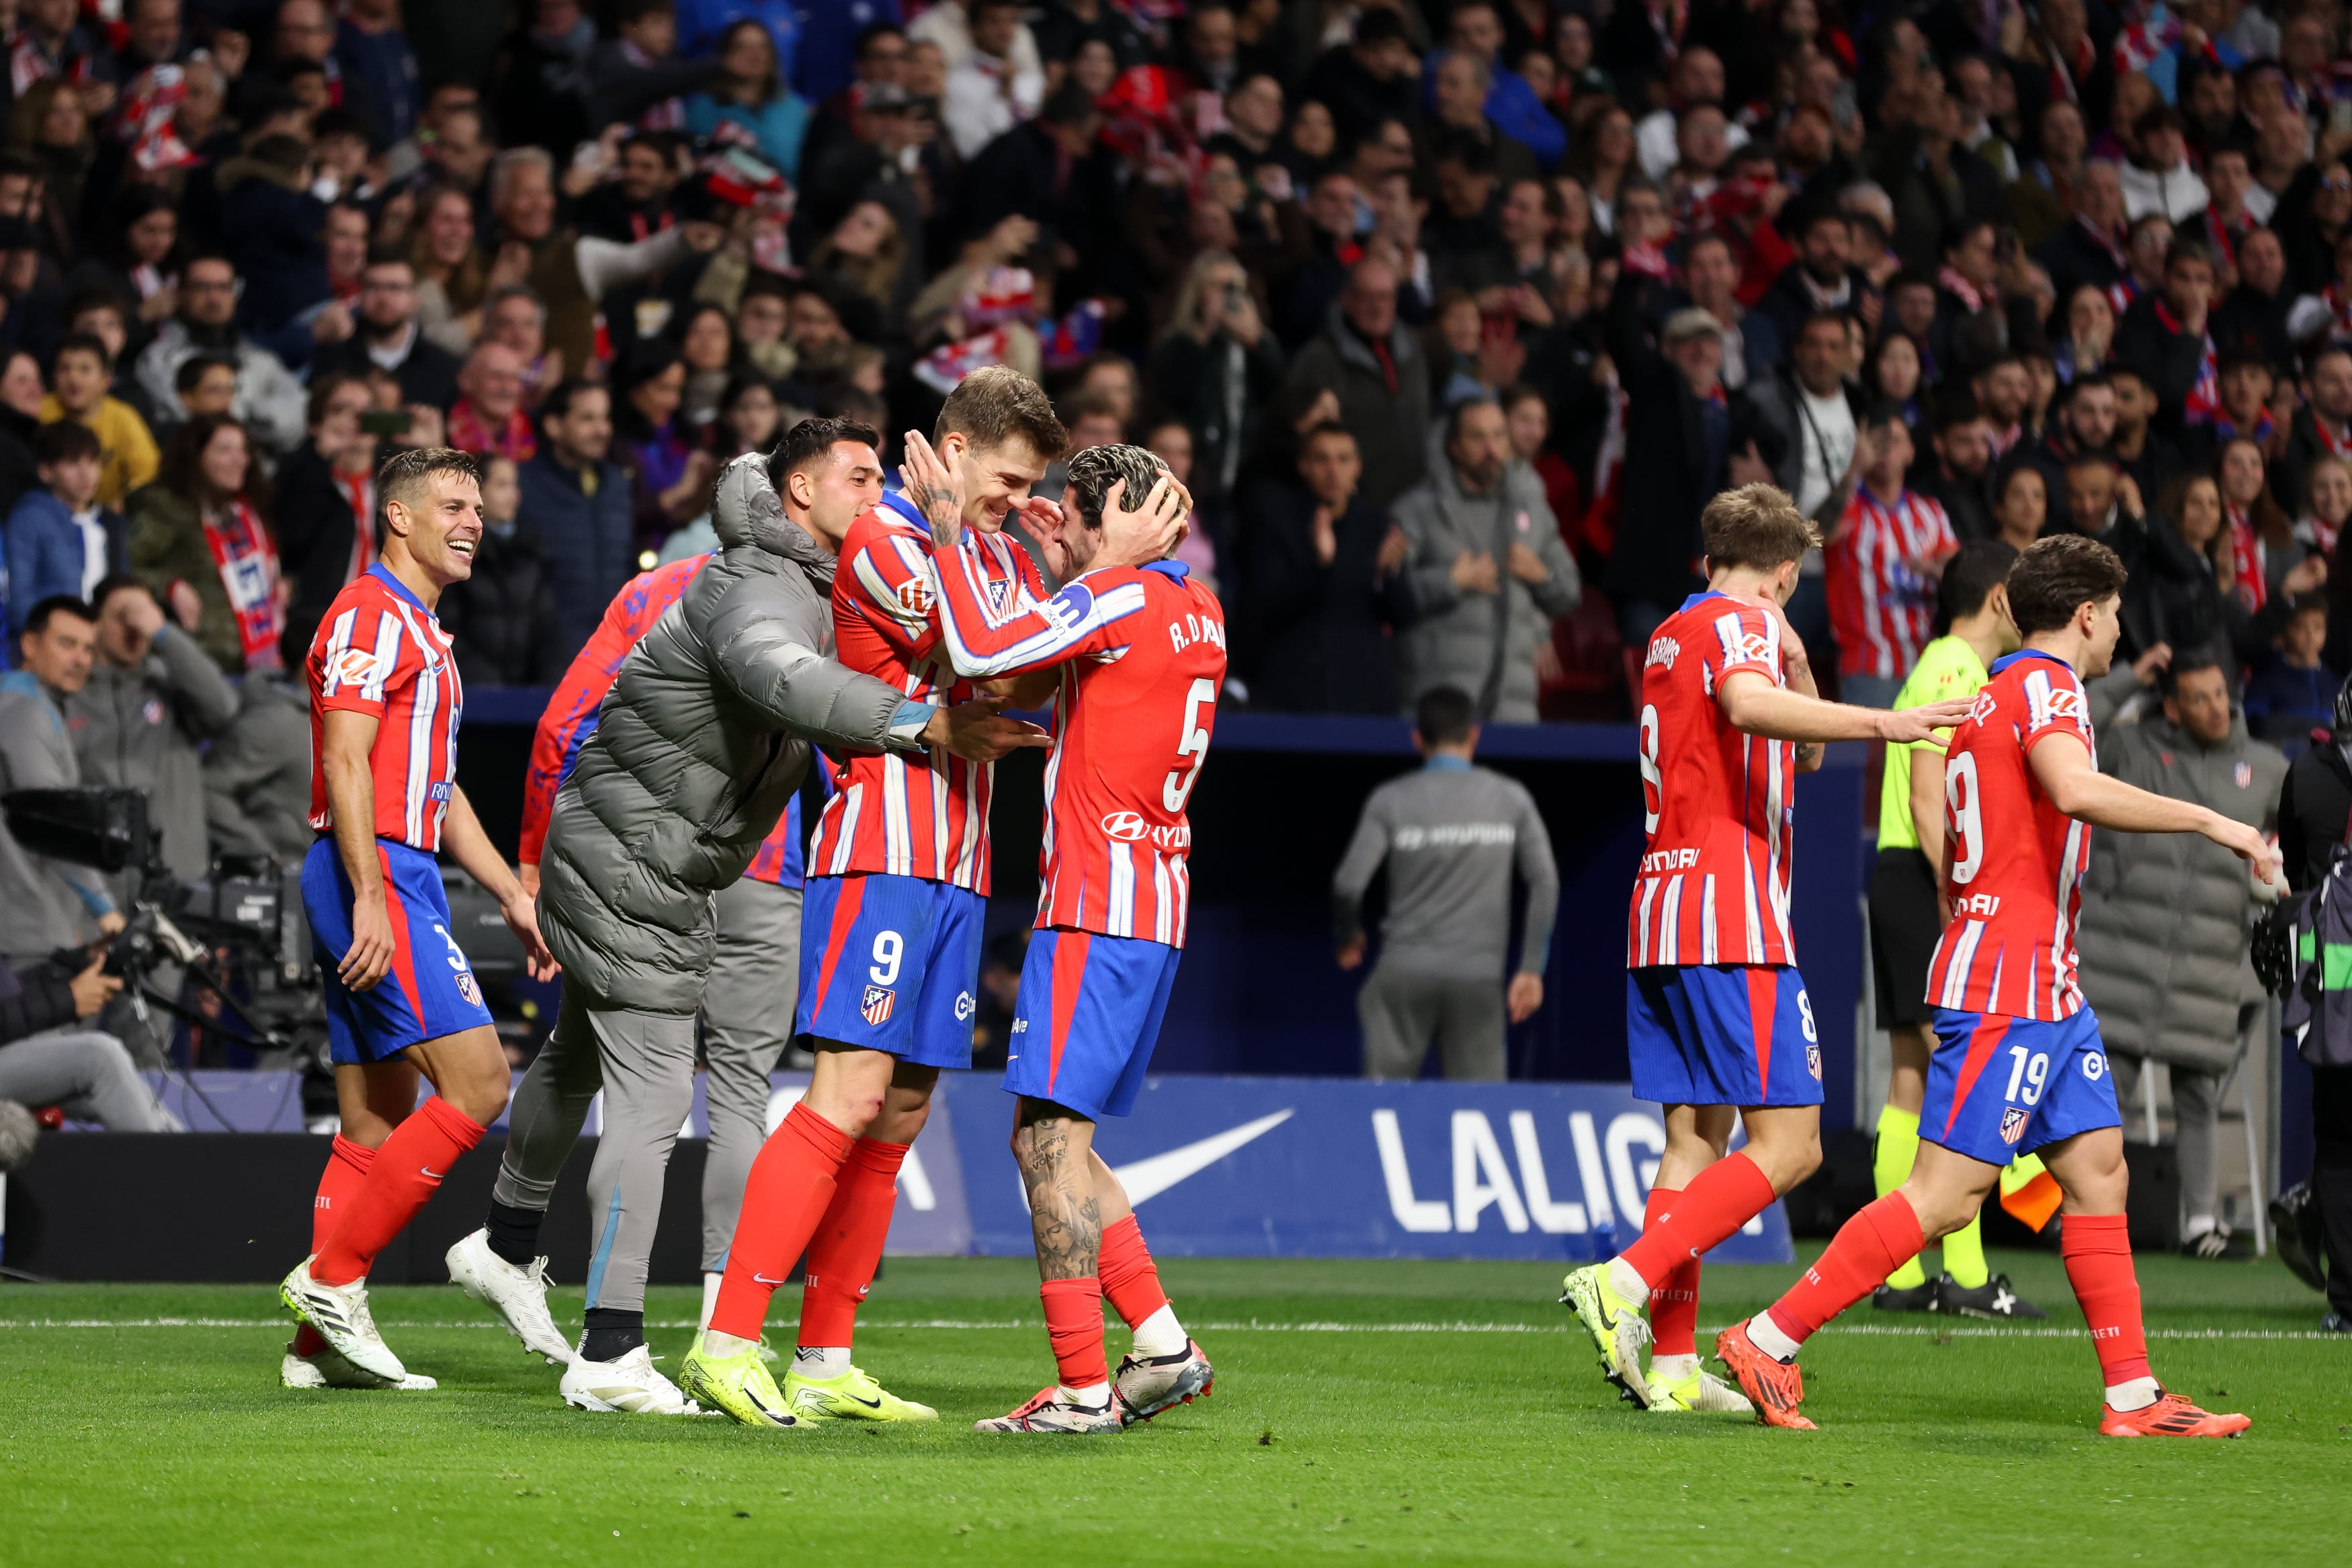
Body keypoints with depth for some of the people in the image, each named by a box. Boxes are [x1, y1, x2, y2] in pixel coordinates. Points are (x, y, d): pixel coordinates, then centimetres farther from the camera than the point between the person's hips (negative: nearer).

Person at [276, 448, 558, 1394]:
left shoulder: (422, 632, 24)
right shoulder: (370, 615, -8)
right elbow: (347, 764, -17)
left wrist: (512, 895, 24)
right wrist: (370, 897, -25)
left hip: (401, 882, 10)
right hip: (371, 875, -10)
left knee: (376, 1126, 8)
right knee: (476, 1084, -16)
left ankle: (320, 1346, 8)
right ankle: (332, 1277, -13)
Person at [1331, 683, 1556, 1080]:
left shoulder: (1390, 801, 1)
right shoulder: (1511, 799, 5)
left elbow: (1348, 884, -6)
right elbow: (1545, 883, 0)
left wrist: (1348, 937, 14)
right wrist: (1531, 969, 3)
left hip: (1404, 973, 0)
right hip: (1476, 980, 0)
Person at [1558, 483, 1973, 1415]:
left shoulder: (1669, 636, 22)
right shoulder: (1741, 622, -5)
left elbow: (1802, 755, 31)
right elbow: (1746, 705, -30)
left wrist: (1796, 665, 16)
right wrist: (1878, 723, -38)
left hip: (1660, 917, 9)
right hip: (1732, 920, -9)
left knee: (1696, 1139, 8)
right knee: (1788, 1144, -9)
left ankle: (1672, 1367, 1)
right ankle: (1624, 1284, -21)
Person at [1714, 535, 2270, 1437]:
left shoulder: (1990, 701, 19)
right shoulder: (2046, 685, -10)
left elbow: (1953, 871, 23)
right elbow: (2074, 790, -30)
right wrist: (2209, 822, -26)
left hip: (2046, 991, 10)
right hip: (2007, 990, -10)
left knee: (2098, 1171, 8)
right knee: (1945, 1194, -11)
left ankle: (2133, 1396, 8)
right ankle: (1769, 1341, -10)